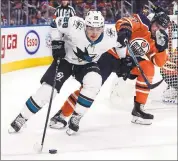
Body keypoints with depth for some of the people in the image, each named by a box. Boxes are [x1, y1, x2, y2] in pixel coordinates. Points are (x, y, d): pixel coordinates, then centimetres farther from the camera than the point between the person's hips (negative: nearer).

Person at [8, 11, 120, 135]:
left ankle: (76, 118, -11)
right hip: (66, 59, -1)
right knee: (49, 88, -10)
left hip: (87, 64, 2)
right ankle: (22, 117, 5)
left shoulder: (110, 36, -27)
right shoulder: (75, 27, -34)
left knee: (94, 82, -28)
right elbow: (56, 23, -17)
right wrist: (57, 43, -19)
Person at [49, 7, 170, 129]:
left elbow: (159, 62, -1)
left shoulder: (156, 40, 4)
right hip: (112, 54, -6)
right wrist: (124, 30, -52)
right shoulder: (143, 23, -13)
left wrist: (161, 47, -18)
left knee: (148, 68, -16)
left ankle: (138, 109, -6)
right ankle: (61, 114, -8)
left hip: (129, 61, 6)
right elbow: (122, 22, -30)